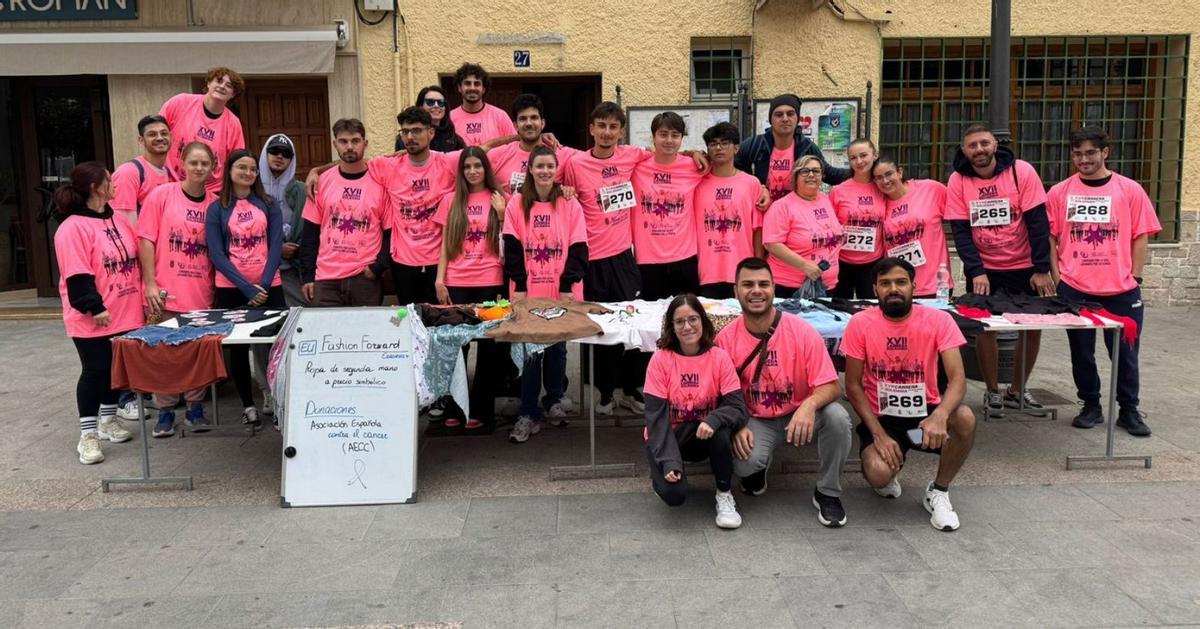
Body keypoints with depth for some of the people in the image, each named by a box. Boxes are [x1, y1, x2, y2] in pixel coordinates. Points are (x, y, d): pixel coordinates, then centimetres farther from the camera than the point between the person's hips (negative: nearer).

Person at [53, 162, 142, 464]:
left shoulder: (119, 222, 11)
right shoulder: (73, 228, -14)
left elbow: (134, 261, 18)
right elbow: (77, 276, -19)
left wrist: (142, 298, 16)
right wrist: (95, 307, -22)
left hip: (126, 315, 7)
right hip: (93, 320, -7)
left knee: (116, 369, 14)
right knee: (95, 371, -3)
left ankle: (109, 421, 30)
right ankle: (88, 435, 7)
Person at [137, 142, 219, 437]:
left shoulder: (215, 204, 5)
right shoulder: (161, 195, -3)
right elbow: (146, 241, -4)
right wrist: (151, 284, -10)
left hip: (202, 294, 2)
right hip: (167, 293, -2)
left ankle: (195, 408, 23)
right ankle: (165, 412, 18)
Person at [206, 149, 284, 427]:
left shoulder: (268, 205, 8)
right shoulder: (216, 209, 4)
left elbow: (276, 246, 2)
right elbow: (217, 254, -2)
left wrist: (263, 285, -11)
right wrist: (247, 288, -12)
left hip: (268, 287, 0)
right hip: (231, 289, 0)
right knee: (238, 346, 5)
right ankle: (247, 404, 15)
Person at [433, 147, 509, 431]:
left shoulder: (498, 200, 5)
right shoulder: (451, 200, 9)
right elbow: (446, 245, 9)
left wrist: (501, 214, -7)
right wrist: (439, 279, 1)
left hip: (490, 283, -1)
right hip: (456, 283, 1)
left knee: (488, 344, 2)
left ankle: (481, 408, 11)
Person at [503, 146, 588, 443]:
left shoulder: (570, 205, 2)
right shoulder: (516, 205, 2)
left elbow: (578, 249, -1)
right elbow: (512, 247, 0)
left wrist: (568, 285, -9)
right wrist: (519, 285, -8)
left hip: (562, 292, 1)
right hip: (528, 291, 0)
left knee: (557, 347, 11)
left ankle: (554, 399, 30)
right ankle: (529, 413, 5)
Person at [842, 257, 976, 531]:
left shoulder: (938, 320, -11)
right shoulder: (860, 324, -11)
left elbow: (958, 379, -19)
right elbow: (853, 387, -6)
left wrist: (940, 415, -40)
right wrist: (879, 434, -17)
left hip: (925, 413, 1)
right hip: (881, 417, -1)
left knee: (965, 418, -32)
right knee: (879, 475, -29)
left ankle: (938, 491, -4)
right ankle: (889, 474, 14)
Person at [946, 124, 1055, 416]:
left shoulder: (1022, 171, -12)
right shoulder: (958, 180, -9)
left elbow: (1038, 222, -12)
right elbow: (960, 230, -10)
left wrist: (1041, 269, -14)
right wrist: (976, 271, -19)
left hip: (1024, 266, 0)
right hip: (982, 269, 0)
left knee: (1032, 327, 3)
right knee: (985, 327, -3)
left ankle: (1017, 390, 21)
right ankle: (992, 392, 14)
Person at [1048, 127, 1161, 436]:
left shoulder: (1130, 190, 1)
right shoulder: (1059, 192, 2)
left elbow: (1140, 236, 3)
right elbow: (1050, 237, 5)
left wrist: (1135, 277, -2)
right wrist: (1057, 276, -2)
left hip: (1121, 289, 0)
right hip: (1074, 289, 1)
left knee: (1125, 351, 6)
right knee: (1081, 352, 9)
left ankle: (1129, 411, 20)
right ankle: (1091, 407, 23)